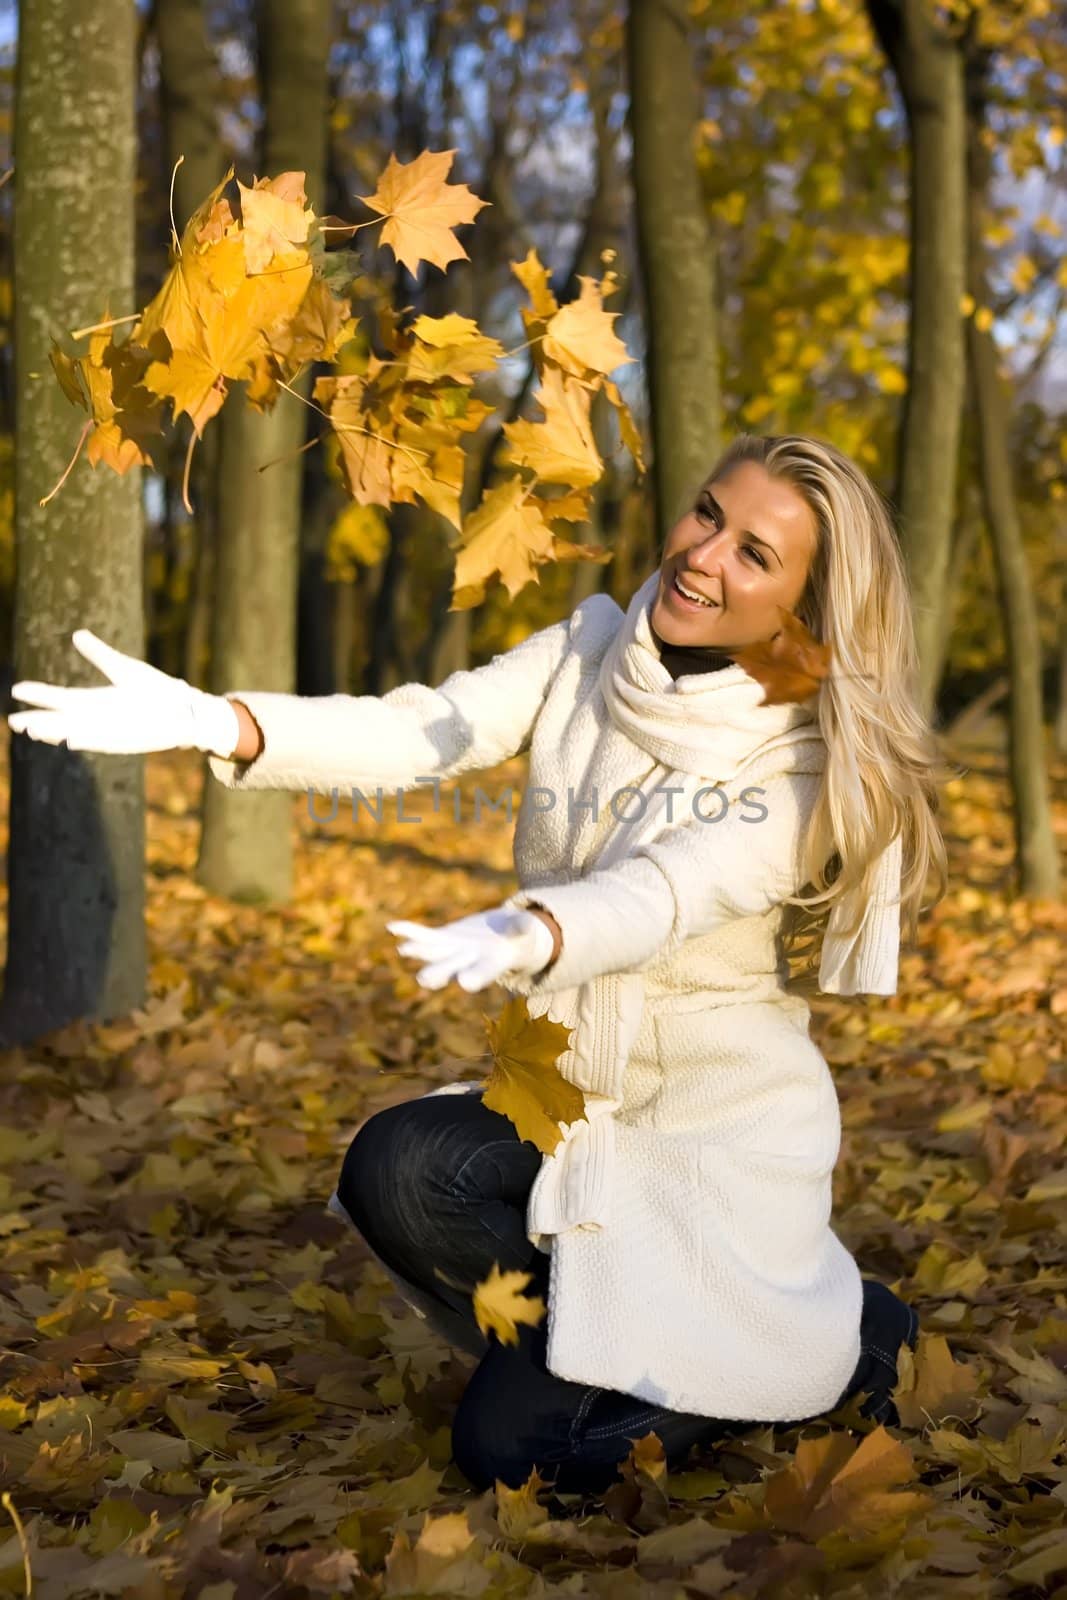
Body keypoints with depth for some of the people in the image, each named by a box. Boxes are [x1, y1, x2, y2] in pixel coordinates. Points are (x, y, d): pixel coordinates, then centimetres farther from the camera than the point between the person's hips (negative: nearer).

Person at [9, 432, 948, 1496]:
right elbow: (418, 732, -16)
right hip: (567, 1101, 5)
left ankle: (849, 1340, 10)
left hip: (719, 1132, -4)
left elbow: (661, 893, -34)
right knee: (393, 1169, -28)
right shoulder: (591, 651, -2)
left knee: (517, 1449, -12)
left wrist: (524, 936, -57)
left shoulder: (811, 761, -16)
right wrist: (212, 722, -33)